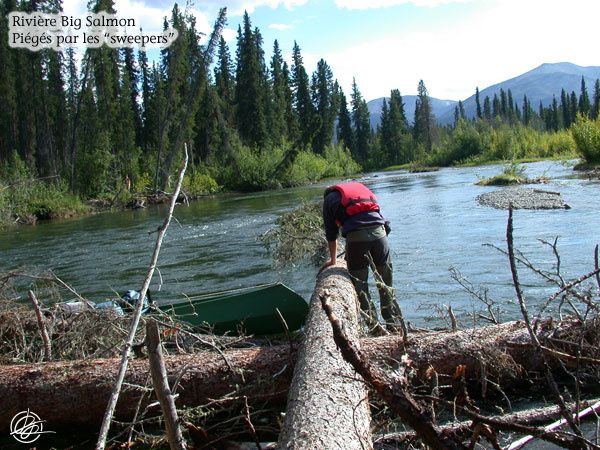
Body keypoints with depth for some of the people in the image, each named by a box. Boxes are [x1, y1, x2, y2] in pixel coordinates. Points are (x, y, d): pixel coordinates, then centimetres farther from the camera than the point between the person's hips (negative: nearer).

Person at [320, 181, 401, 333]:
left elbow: (331, 233, 22)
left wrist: (333, 260, 34)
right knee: (386, 282, 13)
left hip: (355, 235, -3)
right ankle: (393, 322, 15)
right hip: (379, 231, 3)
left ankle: (373, 324, 6)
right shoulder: (359, 186, 33)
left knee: (359, 283, 9)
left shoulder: (329, 199, 21)